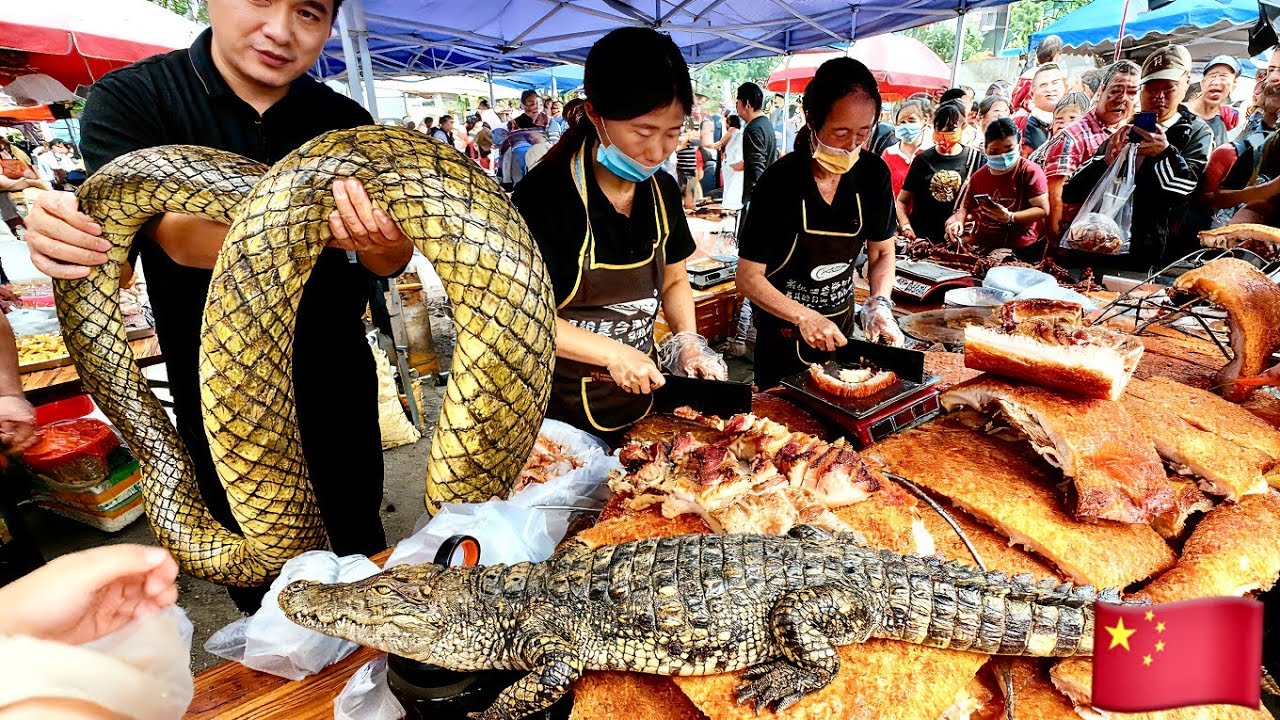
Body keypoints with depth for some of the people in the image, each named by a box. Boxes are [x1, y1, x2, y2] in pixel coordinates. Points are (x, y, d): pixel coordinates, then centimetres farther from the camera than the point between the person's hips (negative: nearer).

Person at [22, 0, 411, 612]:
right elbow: (179, 236, -27)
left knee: (362, 546, 19)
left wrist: (382, 243, -35)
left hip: (339, 388, 2)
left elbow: (391, 263, -11)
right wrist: (317, 230, -45)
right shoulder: (128, 99, -10)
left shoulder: (345, 121, -3)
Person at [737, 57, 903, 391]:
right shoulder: (780, 181, -22)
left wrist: (880, 304, -14)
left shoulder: (873, 173, -8)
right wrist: (805, 317, -30)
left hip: (840, 326, 5)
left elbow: (882, 253, 4)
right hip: (785, 331, -4)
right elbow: (748, 277, -19)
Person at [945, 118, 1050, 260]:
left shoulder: (1031, 171, -3)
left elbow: (1043, 210, -7)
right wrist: (959, 221, -5)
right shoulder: (978, 176, 12)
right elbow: (965, 207, 18)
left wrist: (1010, 217, -21)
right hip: (980, 247, 5)